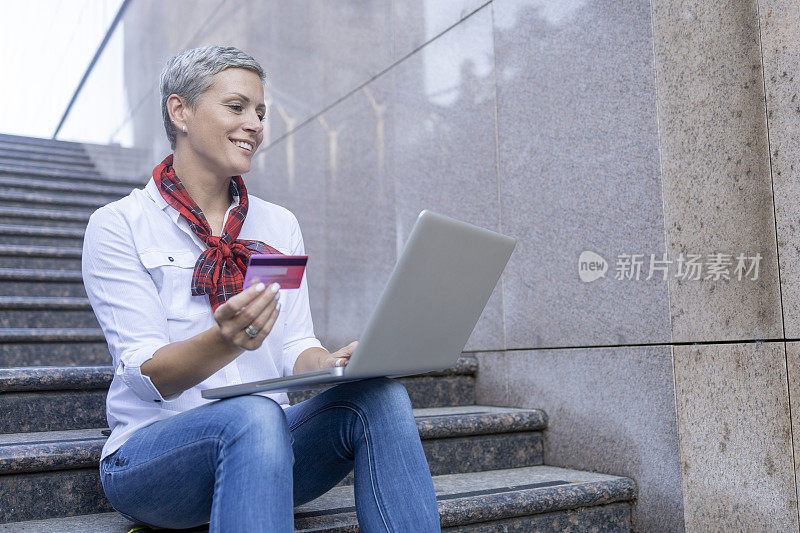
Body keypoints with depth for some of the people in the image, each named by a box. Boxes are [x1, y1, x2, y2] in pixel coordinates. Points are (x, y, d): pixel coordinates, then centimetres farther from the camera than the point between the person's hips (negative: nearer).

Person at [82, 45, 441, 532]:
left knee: (381, 396, -25)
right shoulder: (118, 226, -2)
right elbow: (146, 375, -12)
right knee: (254, 415, -37)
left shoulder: (280, 225, 12)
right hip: (152, 448, -4)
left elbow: (296, 347, 7)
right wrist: (225, 342, -32)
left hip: (261, 436, 4)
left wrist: (333, 363, -17)